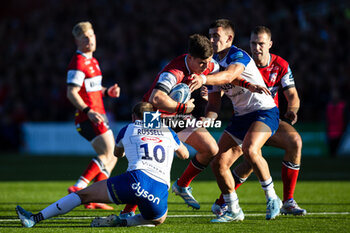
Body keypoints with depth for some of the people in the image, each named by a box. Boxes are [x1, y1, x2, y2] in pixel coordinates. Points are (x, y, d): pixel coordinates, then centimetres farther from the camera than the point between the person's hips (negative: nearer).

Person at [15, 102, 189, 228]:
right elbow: (185, 154, 44)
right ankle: (122, 222, 5)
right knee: (158, 219, 31)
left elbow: (117, 153, 43)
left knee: (84, 195, 8)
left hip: (137, 180, -2)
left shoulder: (128, 130, 22)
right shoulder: (168, 132, 25)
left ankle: (35, 218, 3)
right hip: (161, 191, 2)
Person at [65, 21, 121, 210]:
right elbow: (71, 93, -19)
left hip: (98, 115, 10)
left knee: (111, 157, 8)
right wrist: (88, 111, -28)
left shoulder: (92, 61, 18)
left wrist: (107, 92, 10)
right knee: (108, 155, -17)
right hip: (88, 117, -10)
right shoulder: (78, 63, -12)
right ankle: (78, 188, -20)